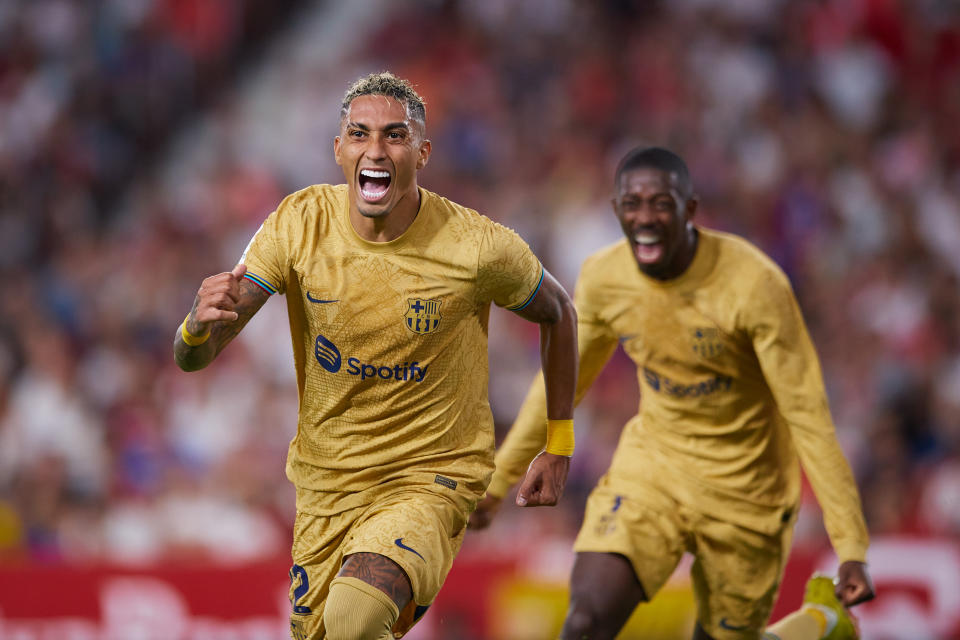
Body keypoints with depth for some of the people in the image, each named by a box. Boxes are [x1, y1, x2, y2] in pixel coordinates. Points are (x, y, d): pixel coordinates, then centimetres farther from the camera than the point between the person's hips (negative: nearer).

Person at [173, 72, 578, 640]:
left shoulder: (478, 248, -16)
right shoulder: (300, 224, -11)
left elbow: (558, 312, 6)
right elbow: (193, 358, -13)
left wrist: (560, 448, 7)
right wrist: (200, 325, -38)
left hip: (431, 480, -4)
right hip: (326, 483, 4)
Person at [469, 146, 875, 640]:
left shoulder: (754, 284, -23)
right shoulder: (602, 278, -9)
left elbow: (808, 413, -19)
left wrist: (850, 547, -21)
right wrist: (498, 478, 16)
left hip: (743, 488, -3)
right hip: (652, 465, 3)